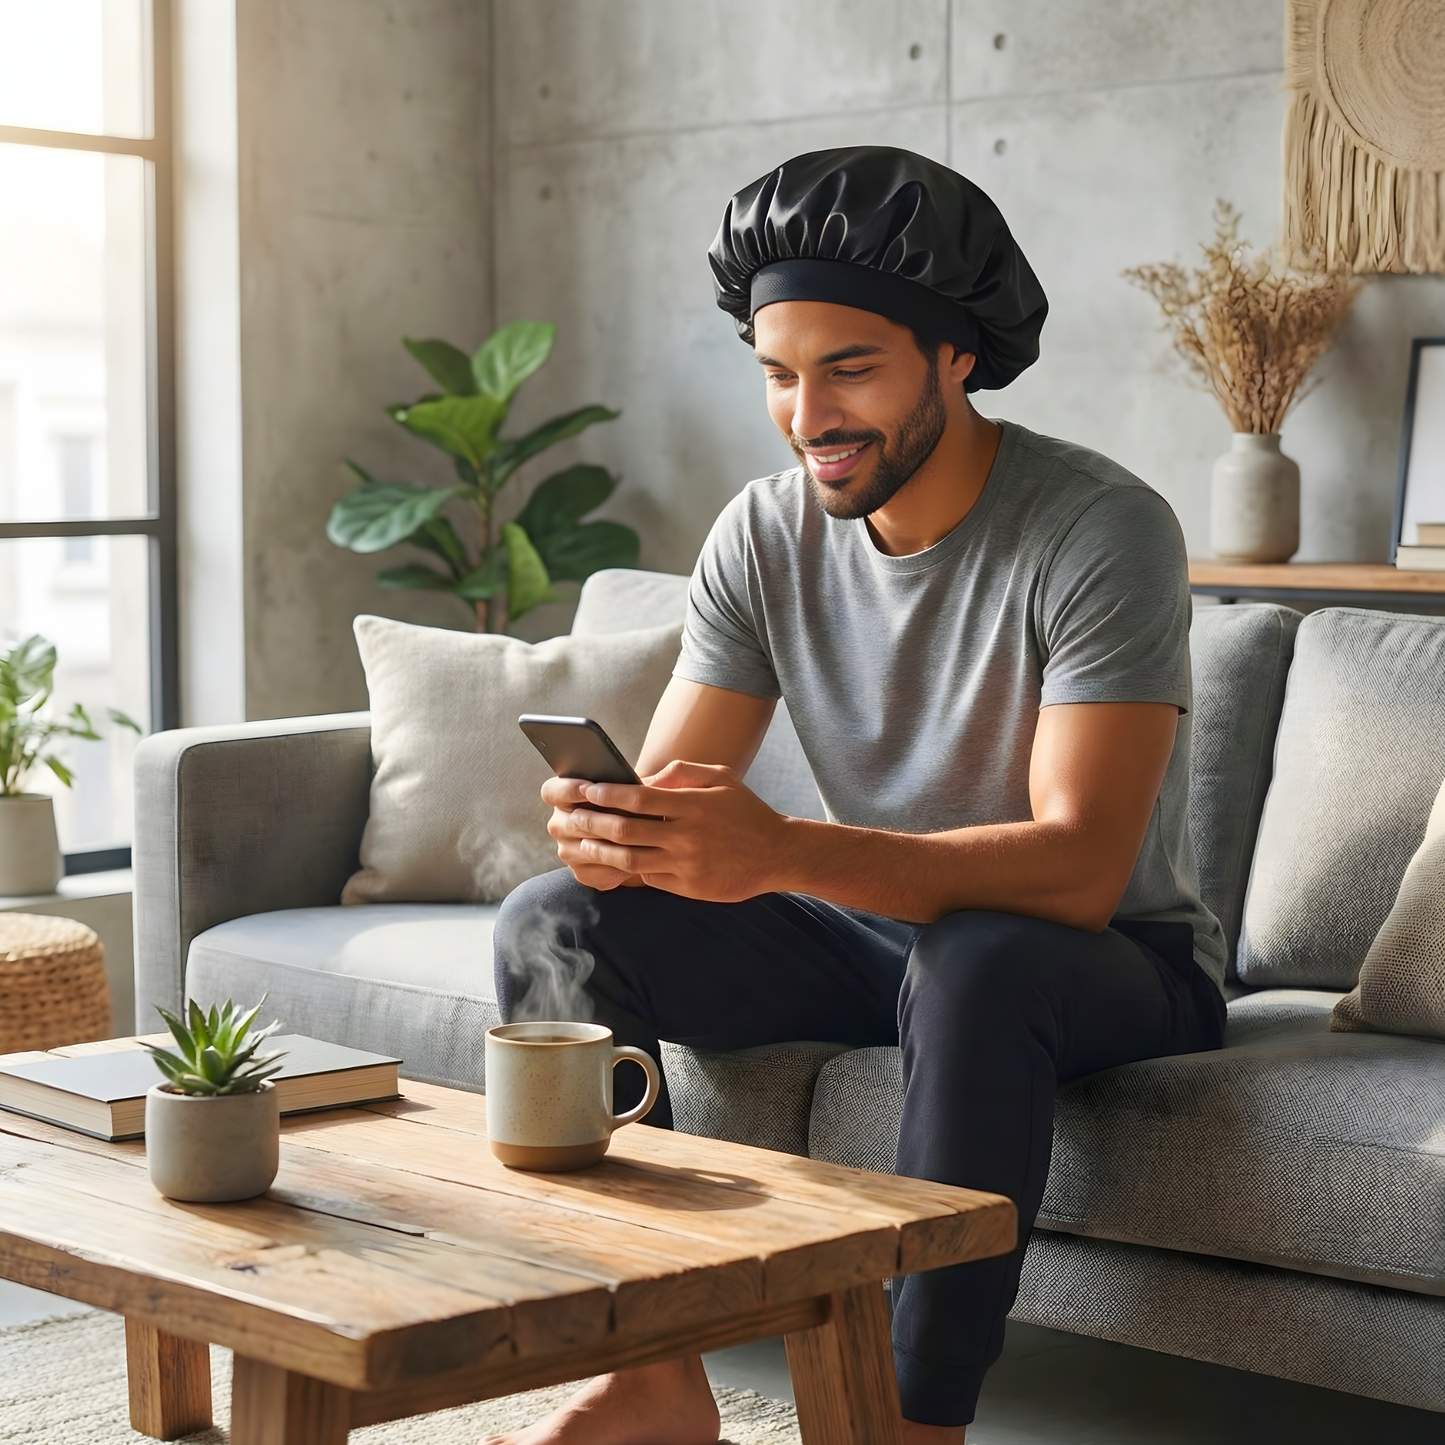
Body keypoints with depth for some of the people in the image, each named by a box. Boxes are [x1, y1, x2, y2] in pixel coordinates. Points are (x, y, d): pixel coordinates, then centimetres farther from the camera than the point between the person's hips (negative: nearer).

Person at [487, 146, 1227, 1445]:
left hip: (1111, 958, -5)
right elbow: (669, 801, -6)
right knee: (551, 922, -12)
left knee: (975, 964, -40)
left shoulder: (1102, 532, -22)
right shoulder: (766, 535, -5)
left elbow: (1078, 869, -32)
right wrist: (606, 827, -34)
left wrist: (782, 854, -45)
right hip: (869, 928, 6)